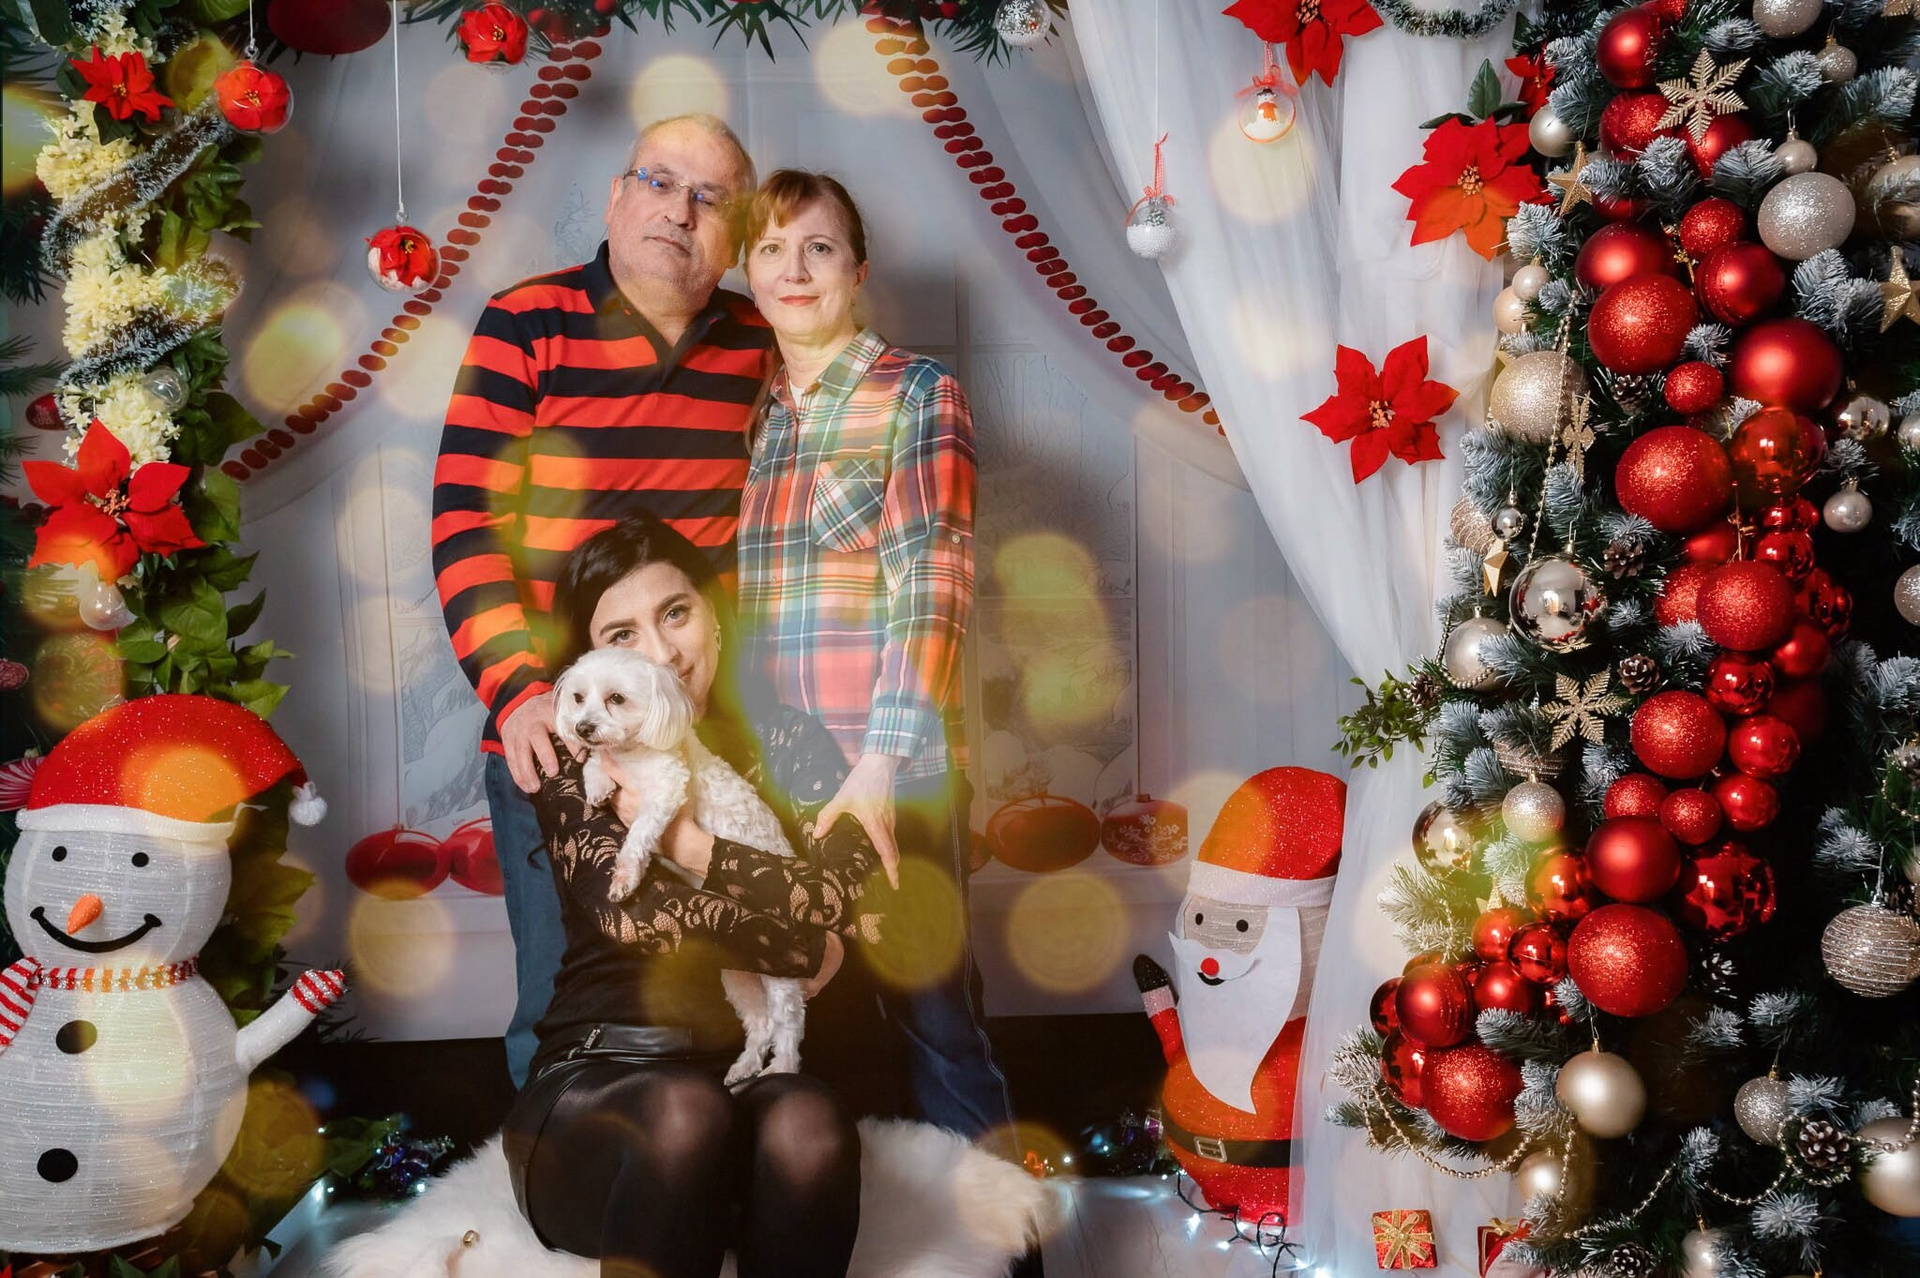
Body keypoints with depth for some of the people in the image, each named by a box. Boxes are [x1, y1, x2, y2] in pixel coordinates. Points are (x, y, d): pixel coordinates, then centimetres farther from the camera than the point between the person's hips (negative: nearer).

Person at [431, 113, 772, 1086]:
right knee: (564, 1004, 4)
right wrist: (517, 688, -21)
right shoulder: (526, 326, -4)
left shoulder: (755, 343, 7)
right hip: (552, 737, -3)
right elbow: (465, 521, -9)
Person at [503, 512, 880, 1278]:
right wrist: (797, 937, -8)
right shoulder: (577, 768, 6)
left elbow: (847, 897, -6)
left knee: (807, 1122, -34)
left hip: (756, 1075, 2)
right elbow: (633, 915, -13)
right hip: (593, 1087, -1)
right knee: (687, 1111, -36)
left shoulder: (785, 746, 10)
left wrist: (683, 843, -10)